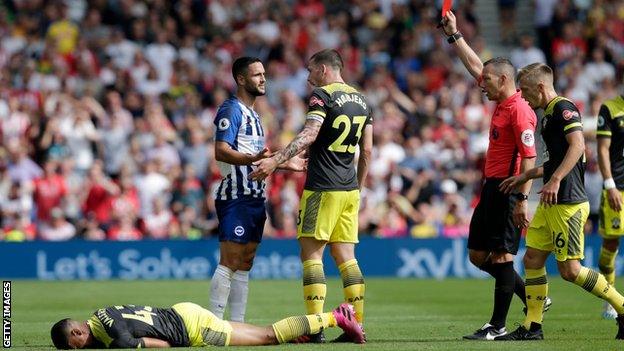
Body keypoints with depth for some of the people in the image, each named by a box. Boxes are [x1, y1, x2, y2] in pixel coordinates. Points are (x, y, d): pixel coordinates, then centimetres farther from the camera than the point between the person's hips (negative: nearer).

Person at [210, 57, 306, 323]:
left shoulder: (252, 114, 21)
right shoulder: (231, 110, -9)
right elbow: (221, 151, -21)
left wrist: (285, 164, 27)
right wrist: (253, 158, -35)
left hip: (254, 197, 10)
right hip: (236, 198, -10)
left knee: (244, 265, 9)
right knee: (229, 263, -12)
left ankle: (237, 325, 11)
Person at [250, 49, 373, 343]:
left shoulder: (322, 95, -8)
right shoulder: (362, 101, 15)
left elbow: (309, 135, -22)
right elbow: (367, 150, 17)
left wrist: (275, 160, -28)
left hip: (322, 188, -7)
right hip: (349, 189, 7)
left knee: (311, 253, -4)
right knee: (345, 255, 9)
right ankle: (357, 324, 4)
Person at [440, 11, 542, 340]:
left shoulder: (519, 111, -17)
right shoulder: (501, 101, 10)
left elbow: (529, 158, -21)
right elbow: (475, 66, 24)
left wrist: (522, 200, -25)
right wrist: (454, 35, 26)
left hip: (508, 190, -10)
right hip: (492, 187, 10)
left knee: (501, 257, -6)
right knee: (477, 254, 13)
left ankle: (498, 326, -1)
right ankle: (532, 298, 22)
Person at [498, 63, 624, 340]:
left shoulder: (563, 108, -11)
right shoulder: (548, 114, 20)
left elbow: (577, 145, -26)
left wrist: (555, 181, -33)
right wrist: (524, 177, 31)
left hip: (568, 203, -10)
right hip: (550, 204, 10)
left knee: (570, 269, -9)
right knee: (532, 260, 8)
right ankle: (532, 327, 11)